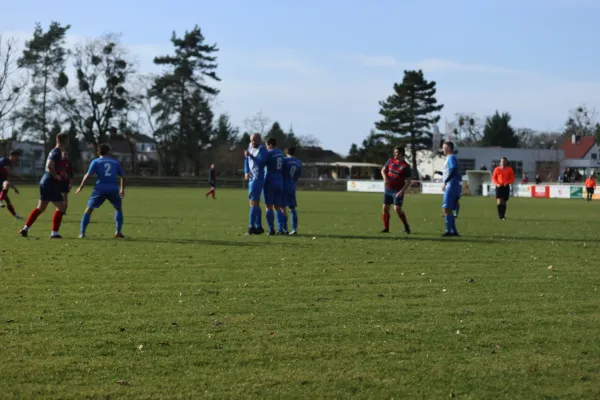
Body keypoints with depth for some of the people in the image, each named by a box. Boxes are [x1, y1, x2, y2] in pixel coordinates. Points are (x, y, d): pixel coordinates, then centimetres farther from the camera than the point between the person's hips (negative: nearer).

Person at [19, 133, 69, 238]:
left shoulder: (55, 152, 14)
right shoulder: (56, 153, -16)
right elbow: (49, 165, -30)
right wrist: (56, 176, -19)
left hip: (45, 182, 10)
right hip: (51, 183, -10)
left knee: (40, 208, 16)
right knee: (61, 207, -5)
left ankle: (25, 228, 17)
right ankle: (54, 233, -5)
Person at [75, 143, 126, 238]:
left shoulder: (96, 162, 9)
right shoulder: (115, 162, 16)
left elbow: (88, 175, 0)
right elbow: (122, 177, 17)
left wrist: (80, 187, 8)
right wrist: (122, 189, 30)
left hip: (100, 189, -2)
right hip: (113, 189, 2)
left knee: (89, 209, 7)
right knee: (119, 209, 23)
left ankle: (82, 233, -1)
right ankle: (118, 232, 14)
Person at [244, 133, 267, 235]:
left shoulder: (262, 149, -12)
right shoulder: (250, 147, 11)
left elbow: (261, 162, -24)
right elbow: (246, 160, 19)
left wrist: (250, 155, -33)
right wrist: (246, 172, 5)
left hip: (258, 178, -9)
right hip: (251, 177, 9)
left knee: (253, 201, -14)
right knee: (256, 203, 11)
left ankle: (251, 226, -17)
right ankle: (259, 226, 16)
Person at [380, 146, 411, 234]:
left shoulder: (406, 166, -9)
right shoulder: (390, 161, 5)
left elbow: (408, 181, -9)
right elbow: (383, 170, 14)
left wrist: (402, 191, -19)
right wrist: (385, 178, -8)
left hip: (398, 191, -5)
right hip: (388, 189, 5)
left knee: (397, 209, -14)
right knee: (385, 208, 2)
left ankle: (406, 226, 5)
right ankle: (386, 228, 11)